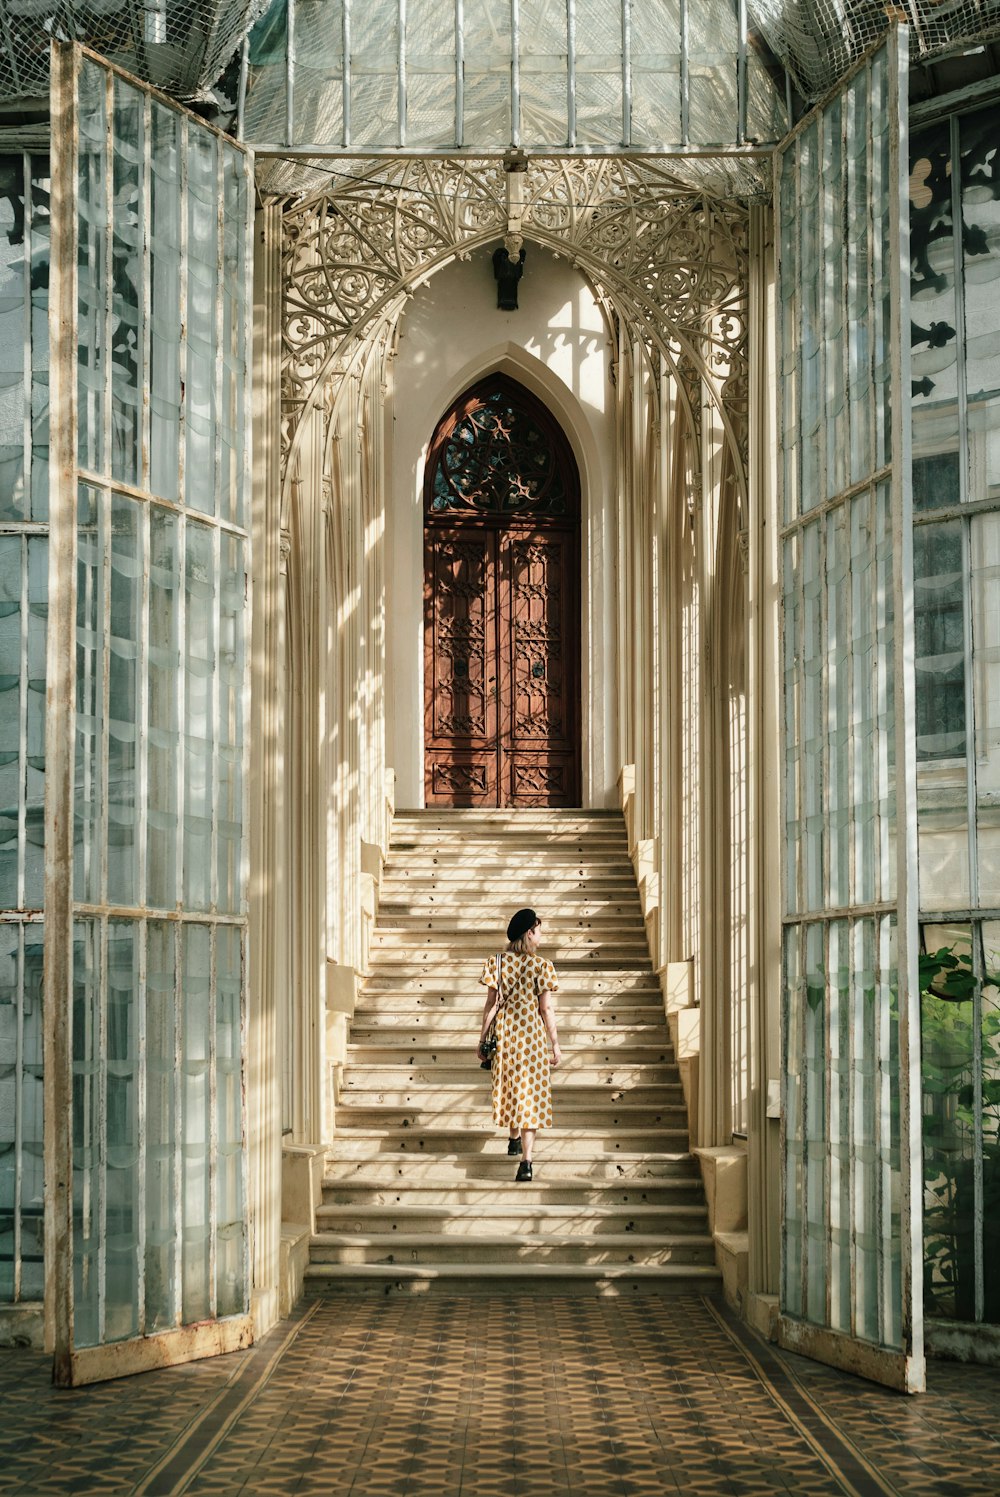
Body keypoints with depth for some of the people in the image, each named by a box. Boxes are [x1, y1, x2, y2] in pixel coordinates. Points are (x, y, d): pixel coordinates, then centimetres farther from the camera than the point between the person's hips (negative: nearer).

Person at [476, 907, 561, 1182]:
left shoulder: (498, 961, -3)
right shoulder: (540, 965, -9)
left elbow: (491, 1003, -3)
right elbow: (546, 1008, -8)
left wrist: (482, 1039, 5)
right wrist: (556, 1045, 0)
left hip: (504, 1033, 3)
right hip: (533, 1034, -3)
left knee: (510, 1085, 24)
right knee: (531, 1092, -2)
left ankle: (514, 1138, 44)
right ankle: (525, 1161, -12)